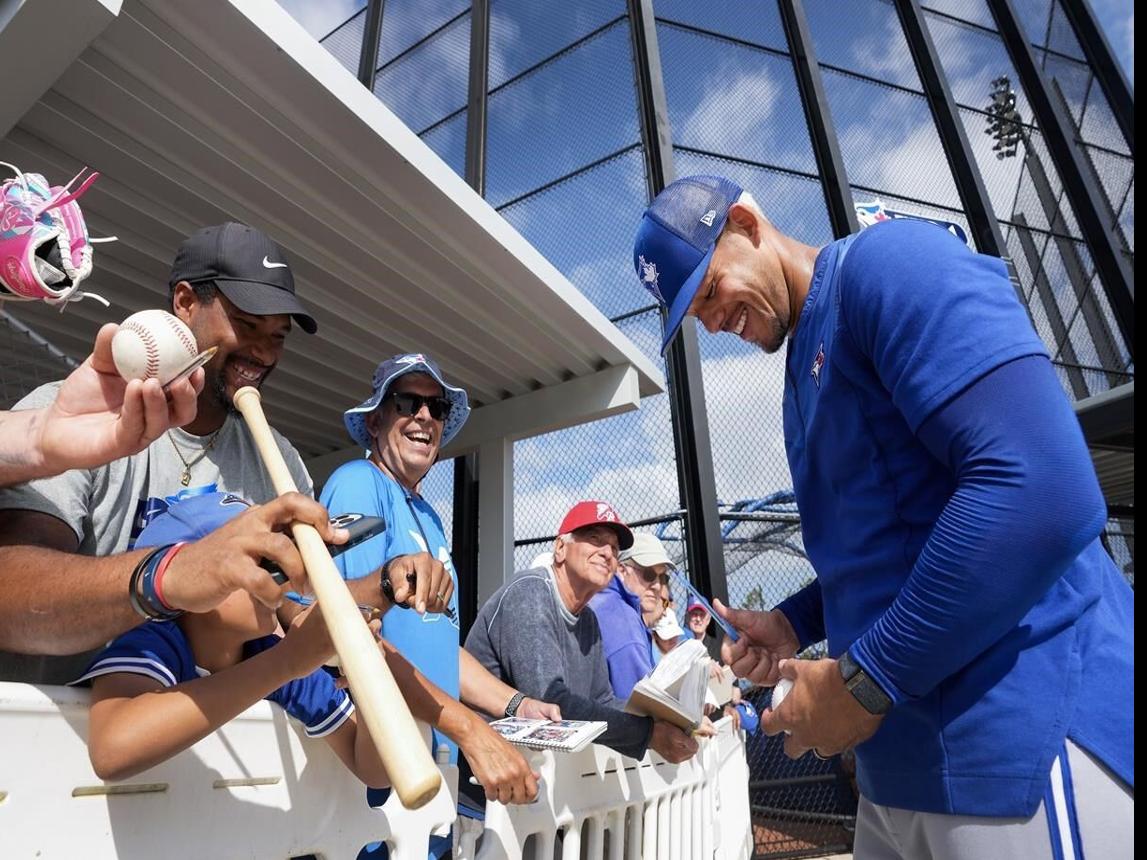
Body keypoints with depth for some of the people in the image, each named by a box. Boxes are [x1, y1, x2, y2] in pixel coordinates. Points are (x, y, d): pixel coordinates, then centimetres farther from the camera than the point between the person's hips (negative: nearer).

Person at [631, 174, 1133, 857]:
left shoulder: (891, 260, -13)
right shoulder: (807, 369, 14)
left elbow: (1045, 491, -26)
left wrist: (864, 679, -18)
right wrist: (793, 624, 7)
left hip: (1020, 745, -9)